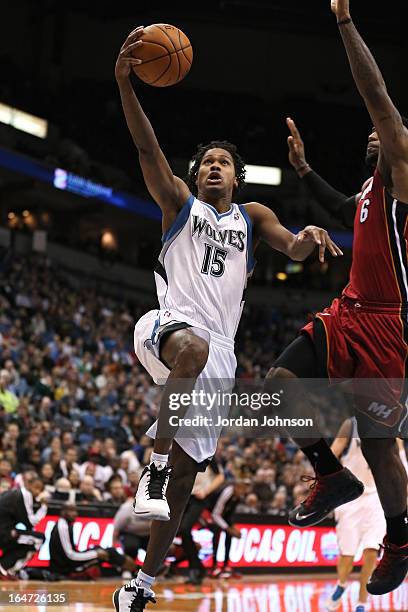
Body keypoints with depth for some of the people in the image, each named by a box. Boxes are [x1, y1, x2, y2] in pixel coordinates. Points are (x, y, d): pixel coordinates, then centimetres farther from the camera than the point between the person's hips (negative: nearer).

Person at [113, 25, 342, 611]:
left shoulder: (252, 216, 19)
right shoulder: (180, 203, 12)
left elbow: (290, 247, 1)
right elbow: (147, 148, -4)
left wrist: (307, 237, -26)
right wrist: (124, 82, -20)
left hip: (218, 350, 3)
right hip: (168, 323, -3)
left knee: (187, 469, 4)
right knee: (193, 347, -42)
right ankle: (155, 460, -32)